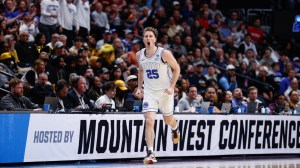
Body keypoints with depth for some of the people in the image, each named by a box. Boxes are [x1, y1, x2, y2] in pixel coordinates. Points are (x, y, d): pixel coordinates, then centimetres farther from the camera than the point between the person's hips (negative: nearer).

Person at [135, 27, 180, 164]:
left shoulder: (164, 53, -16)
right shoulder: (139, 55, -2)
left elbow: (176, 68, -6)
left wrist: (172, 86, -14)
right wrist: (139, 87, 10)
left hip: (165, 91, -2)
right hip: (149, 91, 2)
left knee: (168, 119, 17)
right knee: (149, 121, -15)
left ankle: (175, 129, 56)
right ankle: (150, 153, -18)